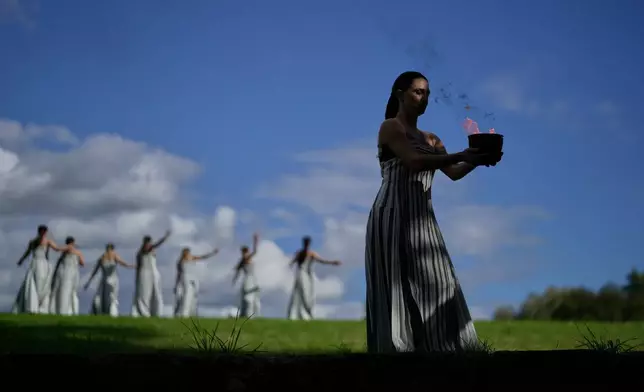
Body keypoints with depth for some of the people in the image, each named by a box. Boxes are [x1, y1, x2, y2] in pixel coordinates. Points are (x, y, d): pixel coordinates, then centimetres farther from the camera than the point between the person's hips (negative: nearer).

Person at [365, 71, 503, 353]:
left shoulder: (431, 139, 21)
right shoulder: (390, 127, -1)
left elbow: (453, 173, 7)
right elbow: (414, 161, -18)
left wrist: (476, 160, -12)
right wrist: (462, 155, -22)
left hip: (421, 221, 7)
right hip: (393, 218, -7)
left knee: (431, 289, -2)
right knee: (396, 291, -9)